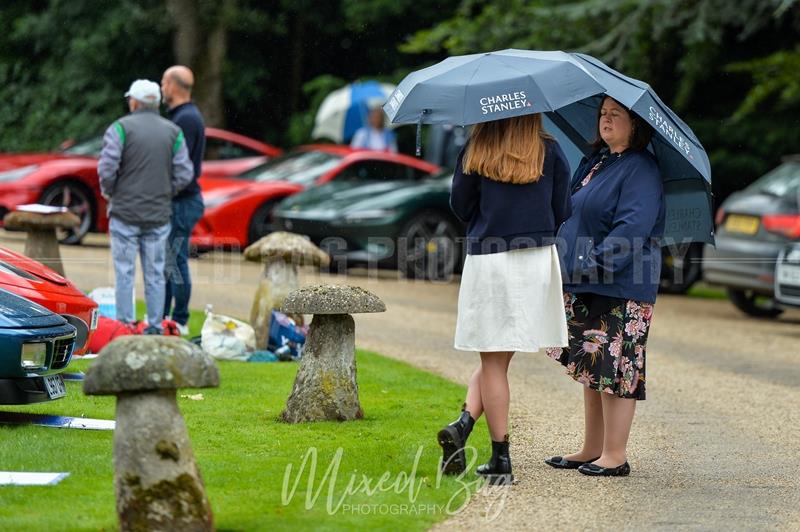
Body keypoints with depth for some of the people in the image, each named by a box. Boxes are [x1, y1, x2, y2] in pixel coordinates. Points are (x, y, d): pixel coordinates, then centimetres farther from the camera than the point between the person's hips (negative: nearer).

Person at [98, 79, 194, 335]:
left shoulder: (121, 128, -6)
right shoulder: (173, 132, 5)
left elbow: (107, 169, -14)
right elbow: (184, 174, -1)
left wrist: (108, 192, 4)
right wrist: (164, 193, 13)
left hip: (125, 211, -3)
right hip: (159, 215, 3)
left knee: (125, 273, 2)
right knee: (155, 273, 8)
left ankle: (125, 325, 2)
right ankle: (155, 327, 8)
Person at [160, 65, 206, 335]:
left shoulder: (185, 119, -17)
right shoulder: (187, 115, 16)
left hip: (182, 202, -10)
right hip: (179, 201, 10)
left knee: (175, 262, -6)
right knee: (164, 260, 15)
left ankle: (179, 321, -1)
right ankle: (161, 317, 21)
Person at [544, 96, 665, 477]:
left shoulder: (640, 170, -13)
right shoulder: (595, 162, 15)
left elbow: (632, 229, -22)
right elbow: (573, 213, 26)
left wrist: (595, 265, -25)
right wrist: (568, 267, 18)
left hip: (621, 288, -9)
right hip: (584, 285, 9)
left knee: (614, 369, -6)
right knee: (591, 369, 13)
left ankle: (615, 455, 0)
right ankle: (591, 450, 21)